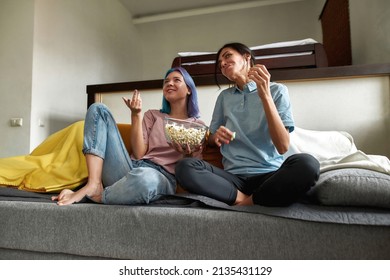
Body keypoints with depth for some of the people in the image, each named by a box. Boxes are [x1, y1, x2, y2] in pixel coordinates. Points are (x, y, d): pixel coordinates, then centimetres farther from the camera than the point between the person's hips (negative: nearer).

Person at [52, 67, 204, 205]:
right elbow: (138, 154, 5)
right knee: (98, 109, -5)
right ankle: (94, 185, -20)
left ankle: (93, 196, -13)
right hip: (130, 169, 4)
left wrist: (187, 155, -15)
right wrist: (136, 115, -2)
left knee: (143, 178, -44)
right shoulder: (152, 115, 21)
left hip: (162, 177, -4)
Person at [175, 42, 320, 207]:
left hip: (269, 174, -1)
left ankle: (247, 203, -15)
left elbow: (283, 147, -8)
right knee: (184, 167, -25)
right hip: (233, 176, 2)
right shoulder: (224, 96, 15)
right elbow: (211, 140, 19)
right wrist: (216, 136, -5)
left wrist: (265, 95, -15)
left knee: (307, 164, -33)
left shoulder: (277, 90, 4)